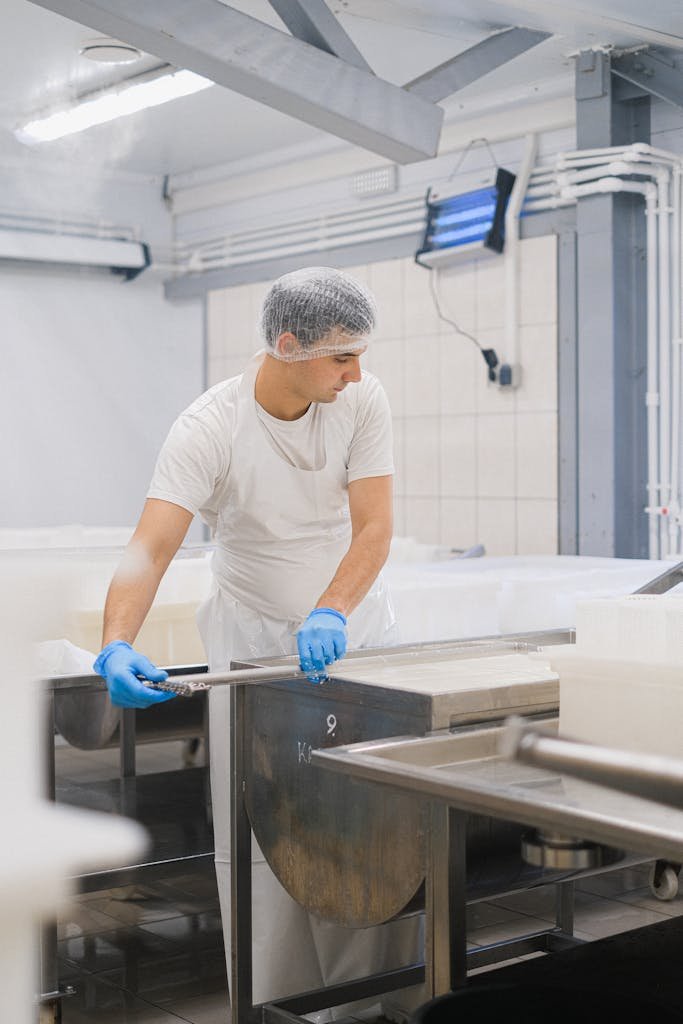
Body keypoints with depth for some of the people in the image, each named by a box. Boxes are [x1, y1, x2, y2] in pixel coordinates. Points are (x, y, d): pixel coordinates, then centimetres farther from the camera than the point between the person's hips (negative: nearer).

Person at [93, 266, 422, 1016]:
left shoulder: (362, 400, -11)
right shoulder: (209, 429, -20)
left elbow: (374, 527, -16)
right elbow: (150, 549, -29)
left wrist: (330, 615, -33)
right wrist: (117, 646, -46)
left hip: (357, 631, 3)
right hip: (254, 643, -2)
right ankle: (276, 1001, 13)